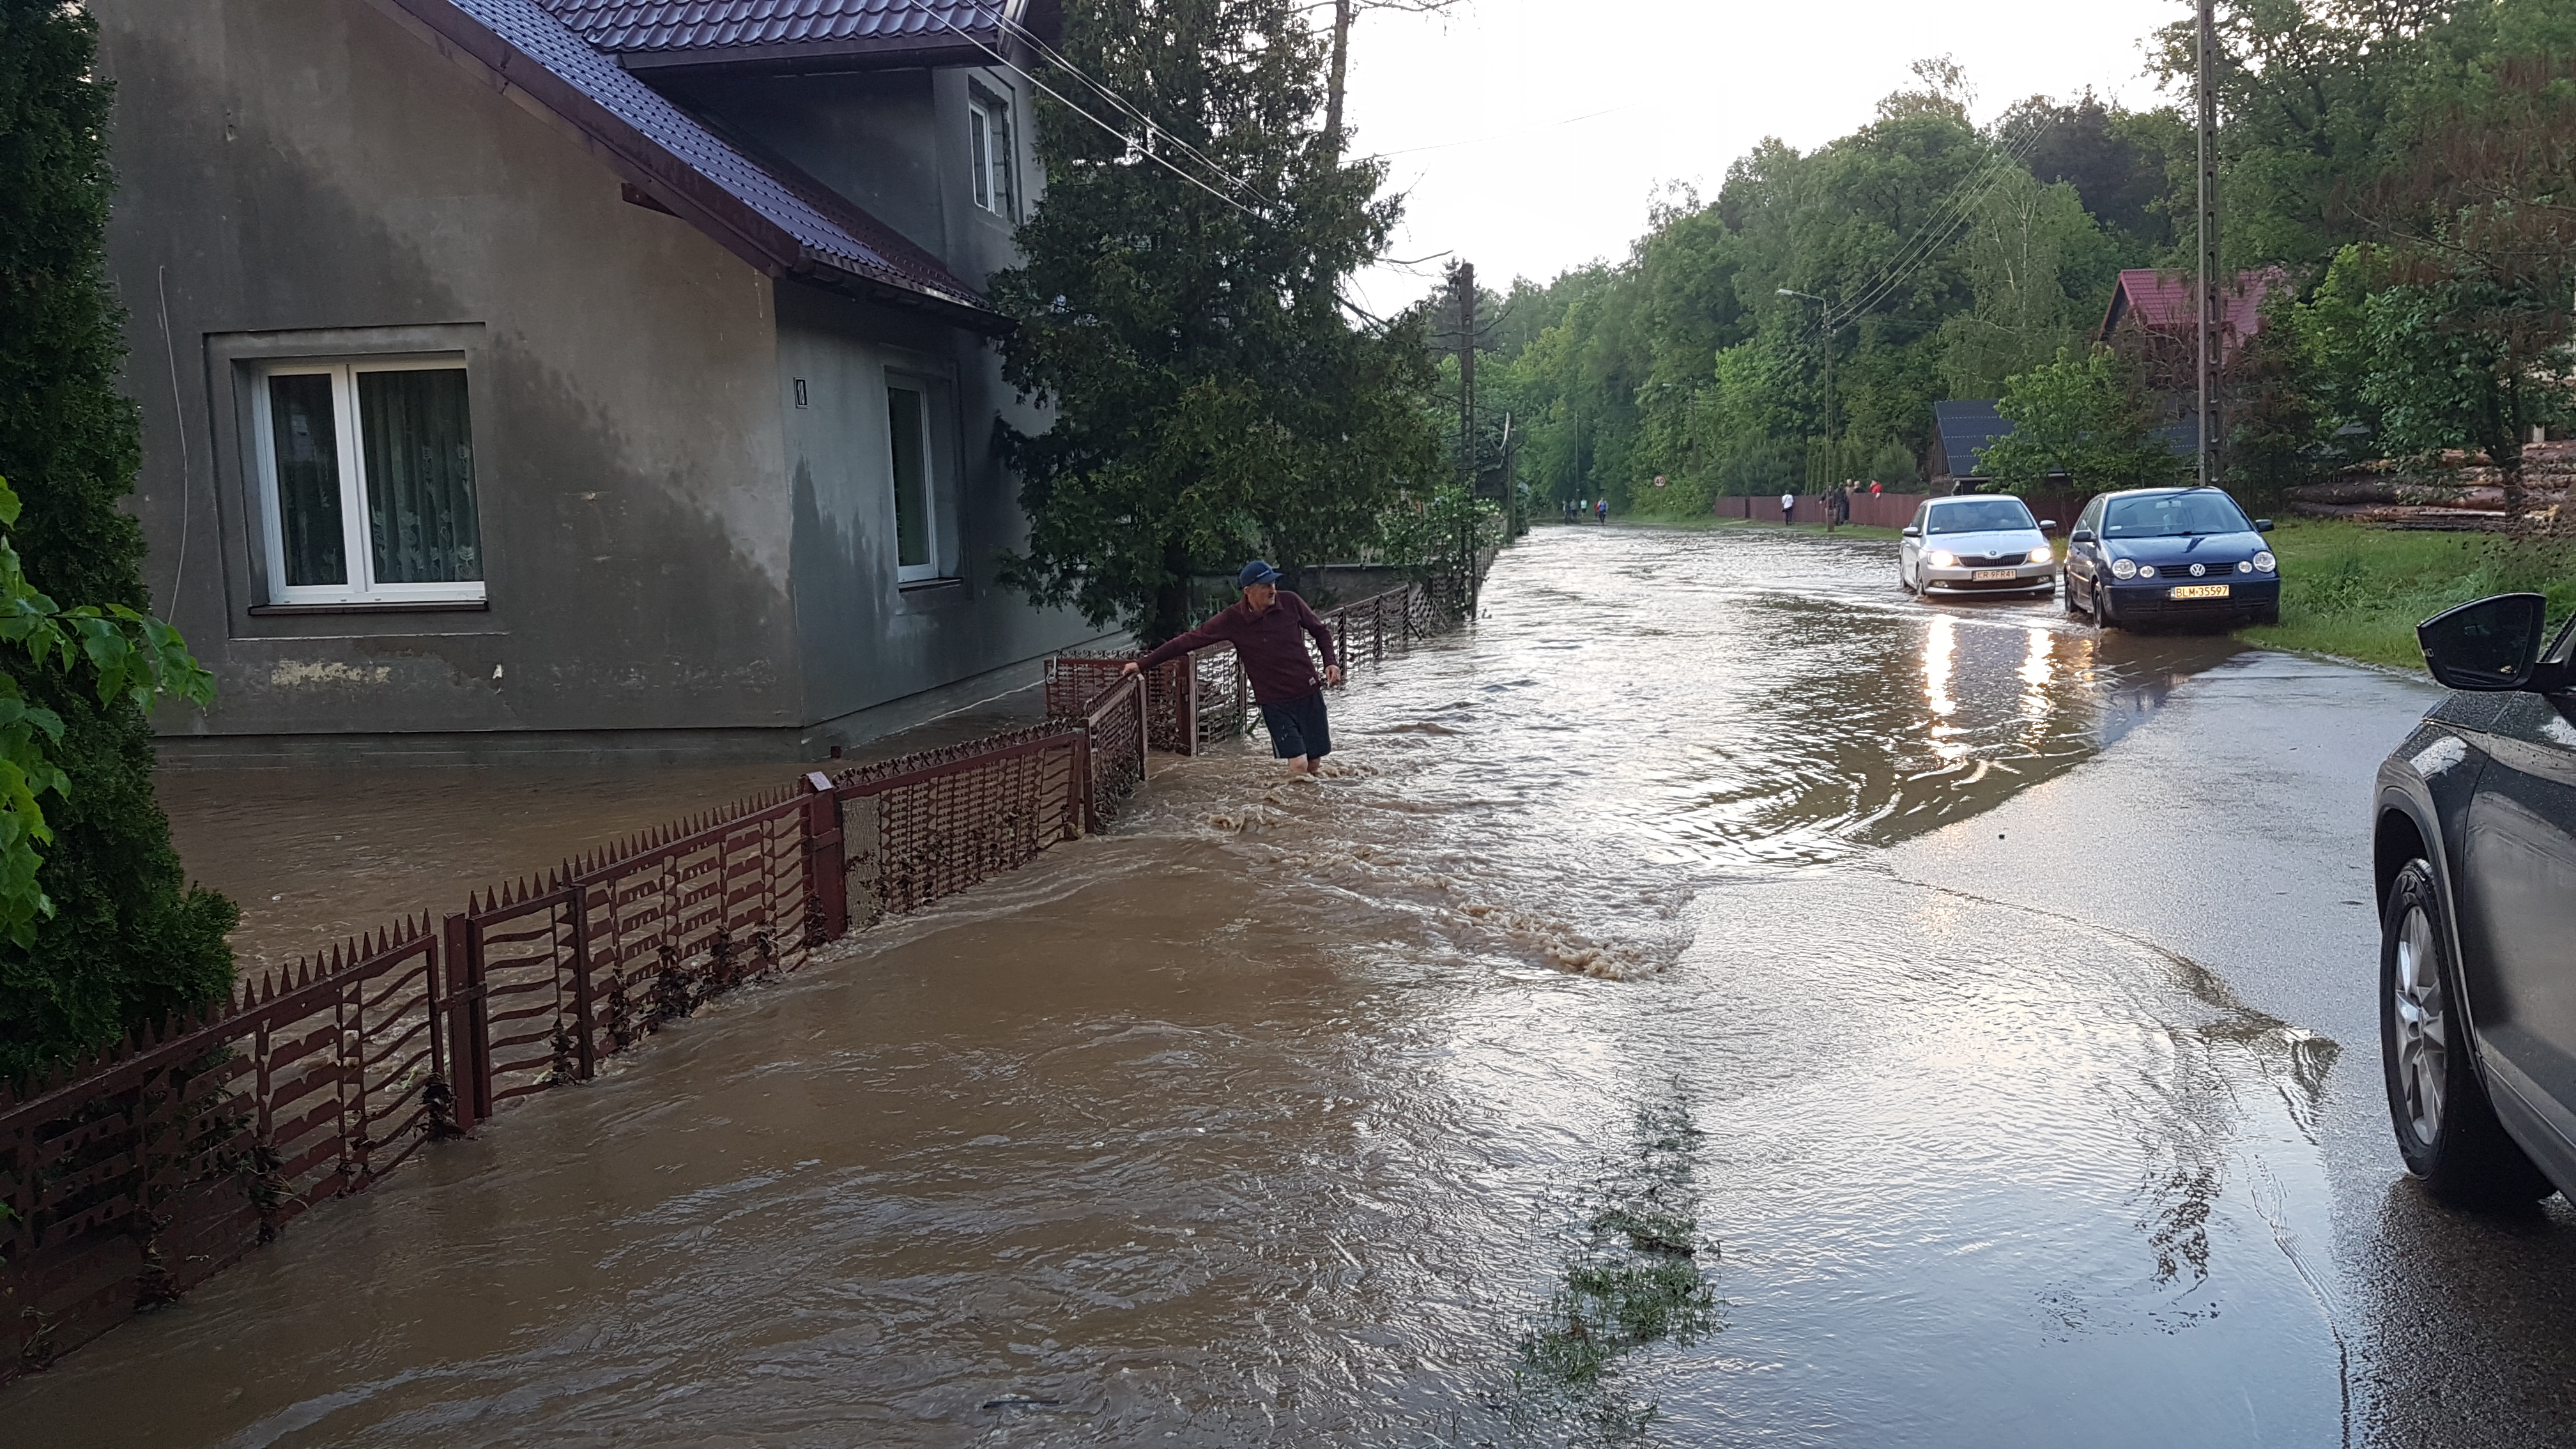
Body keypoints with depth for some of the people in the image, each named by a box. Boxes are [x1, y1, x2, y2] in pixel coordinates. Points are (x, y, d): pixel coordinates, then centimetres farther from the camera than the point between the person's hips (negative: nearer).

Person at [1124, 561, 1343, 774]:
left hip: (1309, 694, 2)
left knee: (1315, 763, 5)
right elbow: (1189, 640, -8)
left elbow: (1320, 631, 10)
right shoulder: (1232, 620, -11)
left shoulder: (1290, 602, -6)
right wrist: (1142, 664, -8)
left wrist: (1331, 662, -6)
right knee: (1299, 764, -11)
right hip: (1274, 702, -2)